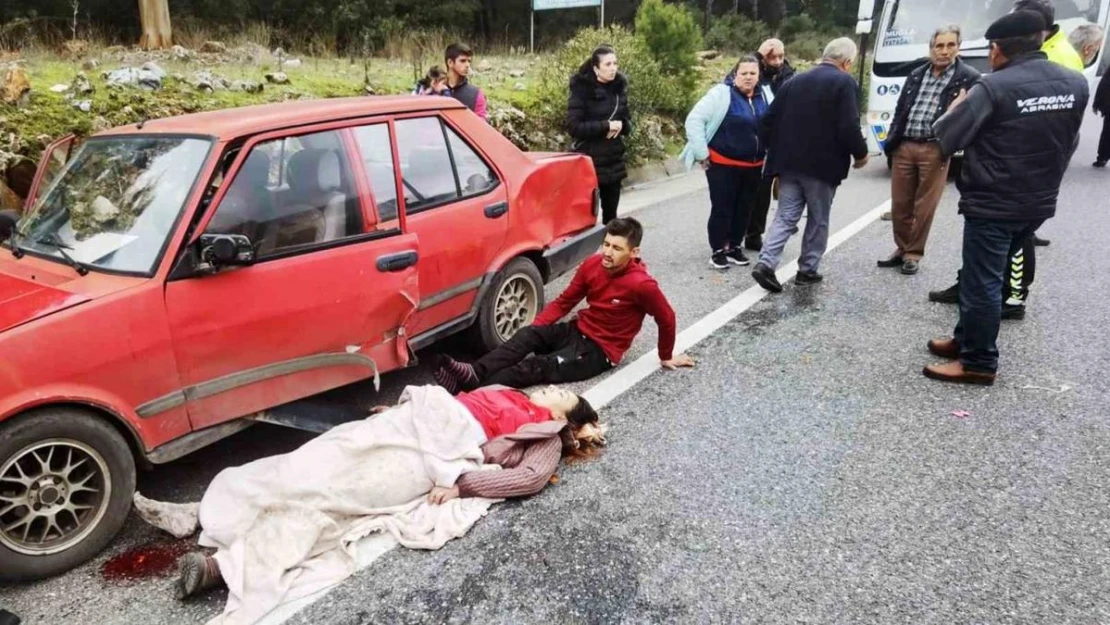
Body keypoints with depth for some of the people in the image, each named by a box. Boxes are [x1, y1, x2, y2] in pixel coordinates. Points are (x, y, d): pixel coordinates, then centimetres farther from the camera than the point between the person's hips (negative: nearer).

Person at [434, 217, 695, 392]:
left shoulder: (641, 284, -22)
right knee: (528, 335, -24)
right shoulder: (592, 264, -4)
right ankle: (475, 373, -40)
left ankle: (472, 387, -39)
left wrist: (666, 357, 6)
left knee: (541, 367, -27)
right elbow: (564, 301, 5)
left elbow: (666, 319, -8)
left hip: (601, 350, -6)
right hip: (578, 330, 6)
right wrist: (535, 327, -6)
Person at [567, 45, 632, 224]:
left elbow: (627, 120, 14)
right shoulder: (581, 89, -9)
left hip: (614, 162, 6)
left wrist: (621, 126, -10)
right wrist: (606, 126, -20)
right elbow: (573, 126, -17)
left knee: (610, 213, 11)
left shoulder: (619, 87, 7)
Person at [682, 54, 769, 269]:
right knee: (722, 209, 1)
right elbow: (694, 120, -16)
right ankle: (718, 250, 14)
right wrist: (702, 153, -15)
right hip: (723, 164, -6)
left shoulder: (763, 97, 5)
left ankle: (735, 247, 28)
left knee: (745, 209, 13)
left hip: (753, 166, 6)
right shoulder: (722, 93, -13)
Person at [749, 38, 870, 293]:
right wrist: (860, 153, 0)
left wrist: (775, 150, 20)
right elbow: (848, 127, -16)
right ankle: (808, 270, 15)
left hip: (789, 162, 5)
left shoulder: (794, 80, 11)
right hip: (822, 164, -5)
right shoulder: (844, 82, -8)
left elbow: (768, 120, 10)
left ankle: (765, 263, -8)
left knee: (785, 216, 7)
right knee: (818, 220, 10)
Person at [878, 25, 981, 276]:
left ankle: (913, 254, 15)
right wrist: (891, 141, 7)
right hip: (903, 147, 4)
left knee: (924, 207, 3)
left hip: (934, 150, -4)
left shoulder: (969, 78, -1)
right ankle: (902, 249, 25)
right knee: (899, 204, 9)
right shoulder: (916, 75, 14)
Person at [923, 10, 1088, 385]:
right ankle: (967, 340, 30)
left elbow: (944, 139, -13)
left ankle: (978, 363, 9)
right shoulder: (1076, 84, 4)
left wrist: (959, 106, 5)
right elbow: (1068, 144, 14)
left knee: (982, 282, 2)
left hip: (992, 204, -7)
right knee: (985, 275, 19)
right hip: (1038, 203, 7)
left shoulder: (994, 87, -17)